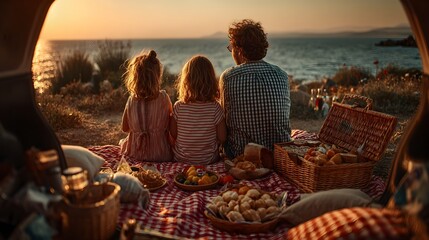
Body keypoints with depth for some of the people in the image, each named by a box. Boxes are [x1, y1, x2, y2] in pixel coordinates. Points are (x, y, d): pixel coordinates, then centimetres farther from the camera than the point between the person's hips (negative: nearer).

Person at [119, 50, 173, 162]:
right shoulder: (163, 97, -14)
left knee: (122, 141, 33)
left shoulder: (132, 100, -11)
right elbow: (170, 123, -1)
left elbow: (125, 128, 2)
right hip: (161, 154, -1)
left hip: (136, 154, 1)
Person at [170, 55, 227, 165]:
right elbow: (222, 138, -11)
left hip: (181, 159, 1)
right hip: (209, 160, -1)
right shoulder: (215, 107, -19)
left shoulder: (178, 106, -17)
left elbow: (173, 135, -5)